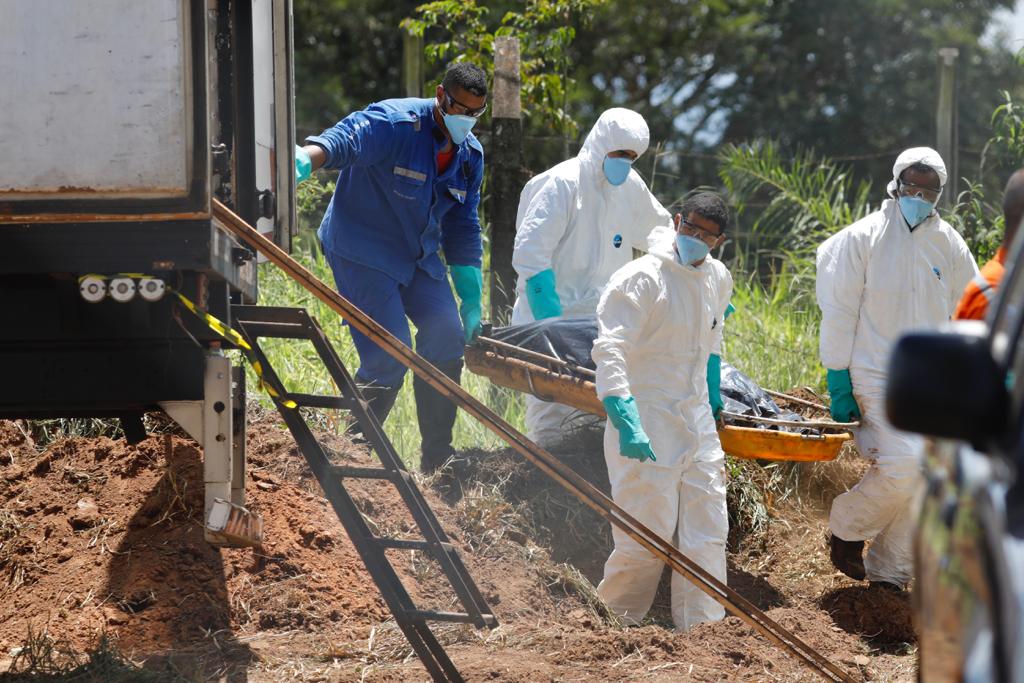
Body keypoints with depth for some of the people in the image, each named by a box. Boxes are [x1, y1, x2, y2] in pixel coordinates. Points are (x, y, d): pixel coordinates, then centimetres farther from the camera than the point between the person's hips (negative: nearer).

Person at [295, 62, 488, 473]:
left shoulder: (469, 155, 4)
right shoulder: (394, 124, -20)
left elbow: (463, 231, 13)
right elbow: (341, 141, -39)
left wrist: (471, 300, 11)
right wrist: (301, 163, -62)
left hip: (419, 256, 7)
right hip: (363, 251, -7)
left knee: (447, 334, -4)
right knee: (389, 355, -16)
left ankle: (436, 459, 8)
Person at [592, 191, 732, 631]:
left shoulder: (718, 279, 10)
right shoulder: (642, 278, -14)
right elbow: (609, 352, -23)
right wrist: (627, 423, -33)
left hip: (697, 425, 7)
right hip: (647, 423, -7)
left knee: (707, 533, 2)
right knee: (648, 535, -8)